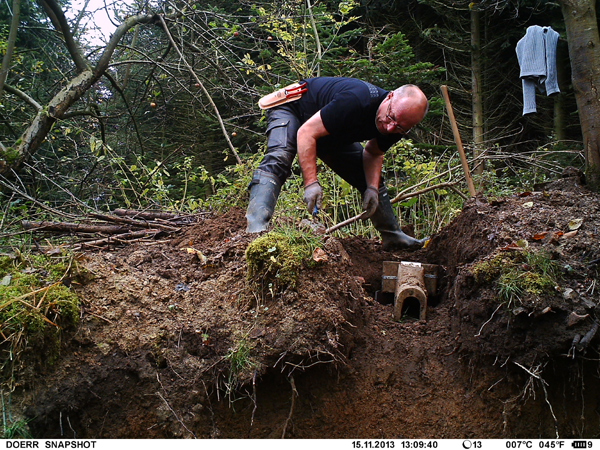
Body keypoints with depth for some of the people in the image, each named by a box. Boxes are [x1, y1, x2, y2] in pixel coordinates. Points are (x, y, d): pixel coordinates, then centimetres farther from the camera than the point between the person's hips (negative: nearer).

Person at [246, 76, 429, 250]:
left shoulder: (394, 129, -17)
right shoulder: (356, 101, -42)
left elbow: (373, 153, 1)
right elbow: (306, 132, -41)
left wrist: (372, 188, -18)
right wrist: (311, 183, -47)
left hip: (333, 133, 8)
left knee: (370, 177, 4)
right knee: (278, 159, -35)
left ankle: (392, 236, 16)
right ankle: (256, 230, -48)